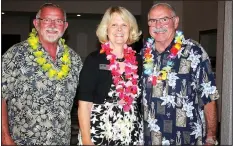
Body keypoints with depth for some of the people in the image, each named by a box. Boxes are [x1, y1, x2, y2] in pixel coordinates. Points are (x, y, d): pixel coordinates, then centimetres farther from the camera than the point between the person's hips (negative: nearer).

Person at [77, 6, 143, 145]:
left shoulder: (138, 60, 3)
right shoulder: (94, 60, -7)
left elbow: (143, 100, 10)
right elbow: (84, 104, -10)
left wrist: (145, 132, 4)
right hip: (100, 134, -3)